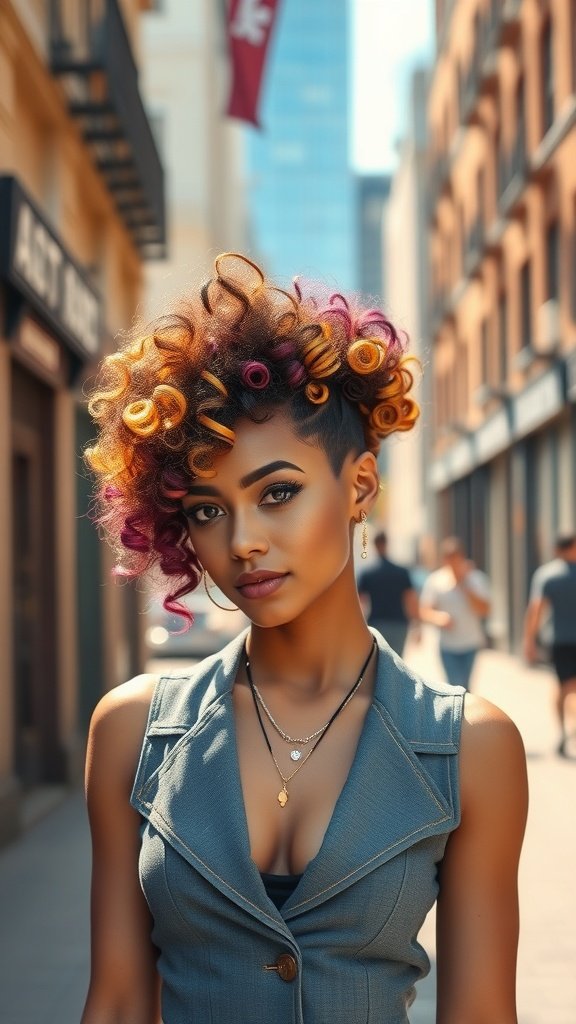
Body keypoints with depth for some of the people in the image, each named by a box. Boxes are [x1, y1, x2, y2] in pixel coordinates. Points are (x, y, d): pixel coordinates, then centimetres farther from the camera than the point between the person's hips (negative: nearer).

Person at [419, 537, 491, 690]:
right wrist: (438, 617, -22)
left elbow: (484, 610, -11)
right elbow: (424, 611, -1)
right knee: (456, 687, -9)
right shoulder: (435, 580, -3)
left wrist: (464, 586, -18)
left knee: (463, 686, 10)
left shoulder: (477, 579, -2)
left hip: (471, 644, 1)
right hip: (448, 646, -1)